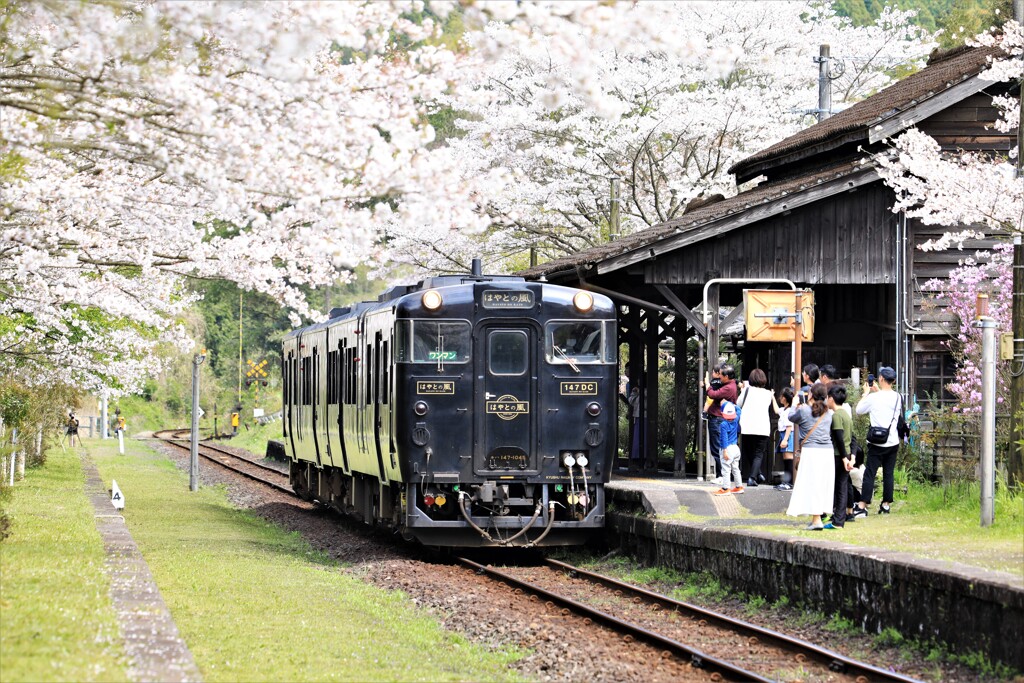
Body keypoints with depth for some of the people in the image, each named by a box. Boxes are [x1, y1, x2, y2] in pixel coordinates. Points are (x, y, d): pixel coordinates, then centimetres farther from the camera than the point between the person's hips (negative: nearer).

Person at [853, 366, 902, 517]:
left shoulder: (874, 397, -12)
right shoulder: (897, 397, 2)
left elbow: (859, 410, 1)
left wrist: (866, 393, 11)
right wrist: (878, 391, 23)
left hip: (877, 442, -4)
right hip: (893, 441, 4)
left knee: (870, 473, -3)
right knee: (888, 474, 11)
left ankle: (862, 507, -7)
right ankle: (886, 504, 15)